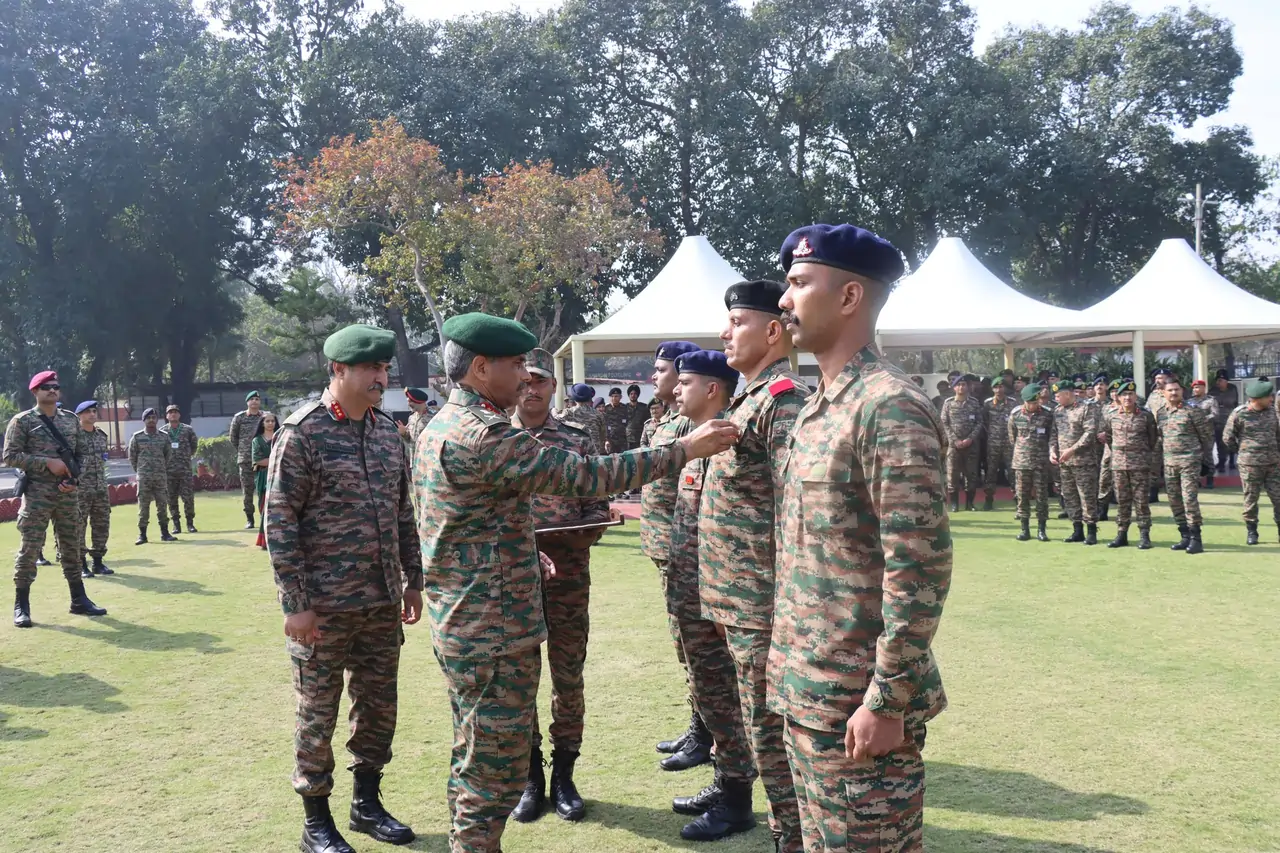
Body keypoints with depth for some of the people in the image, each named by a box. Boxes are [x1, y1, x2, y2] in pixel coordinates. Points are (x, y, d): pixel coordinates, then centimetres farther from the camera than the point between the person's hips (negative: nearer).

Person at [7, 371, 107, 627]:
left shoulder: (71, 419, 11)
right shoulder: (22, 421, -2)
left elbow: (82, 454, 14)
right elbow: (10, 456, -8)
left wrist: (74, 479, -3)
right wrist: (47, 463, -16)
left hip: (67, 494, 4)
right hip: (37, 494, -4)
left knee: (71, 547, 10)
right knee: (29, 548, -4)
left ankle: (79, 600, 18)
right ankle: (21, 606, 5)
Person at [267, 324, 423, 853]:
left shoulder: (388, 431, 8)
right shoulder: (301, 432, -11)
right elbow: (279, 521, -12)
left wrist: (413, 581, 14)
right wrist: (295, 603, -14)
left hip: (383, 602, 6)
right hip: (324, 607, -6)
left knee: (379, 707, 15)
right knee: (318, 715, 7)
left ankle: (367, 804, 33)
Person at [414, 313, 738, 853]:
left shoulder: (438, 428, 10)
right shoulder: (485, 435, -22)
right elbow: (586, 477, -23)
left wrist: (520, 551, 17)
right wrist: (685, 449, -18)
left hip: (457, 624, 10)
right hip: (496, 632, -10)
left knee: (473, 765, 21)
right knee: (496, 777, 0)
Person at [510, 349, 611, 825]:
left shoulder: (578, 442, 6)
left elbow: (598, 505, 6)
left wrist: (582, 531, -16)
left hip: (568, 576, 0)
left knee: (568, 677, 6)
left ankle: (564, 776, 21)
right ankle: (530, 777, 22)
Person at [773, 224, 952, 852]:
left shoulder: (889, 407, -18)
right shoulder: (817, 407, 11)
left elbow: (921, 570, -22)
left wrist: (887, 701, -20)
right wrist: (791, 671, 17)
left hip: (859, 705, -9)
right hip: (808, 693, 9)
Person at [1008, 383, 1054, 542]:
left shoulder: (1047, 415, -3)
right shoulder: (1015, 415, -1)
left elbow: (1052, 436, 7)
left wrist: (1050, 452, 1)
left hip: (1041, 462, -1)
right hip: (1021, 461, 1)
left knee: (1041, 496, 1)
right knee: (1022, 496, 3)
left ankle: (1041, 529, 8)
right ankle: (1024, 529, 11)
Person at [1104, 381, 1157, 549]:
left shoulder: (1146, 415, -4)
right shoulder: (1111, 415, 3)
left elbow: (1152, 438, 7)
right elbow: (1107, 435, 17)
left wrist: (1144, 453, 12)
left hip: (1140, 464, -3)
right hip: (1118, 464, 3)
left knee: (1141, 500, -1)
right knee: (1121, 500, 8)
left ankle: (1144, 535, 4)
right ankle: (1121, 534, 14)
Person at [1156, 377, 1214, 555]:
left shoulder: (1192, 411, -7)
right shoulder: (1160, 413, 10)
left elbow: (1207, 434, -2)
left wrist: (1204, 454, 1)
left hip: (1189, 462, -6)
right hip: (1169, 463, 6)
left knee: (1189, 499, -12)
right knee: (1174, 501, 8)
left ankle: (1195, 538, -8)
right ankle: (1185, 536, 17)